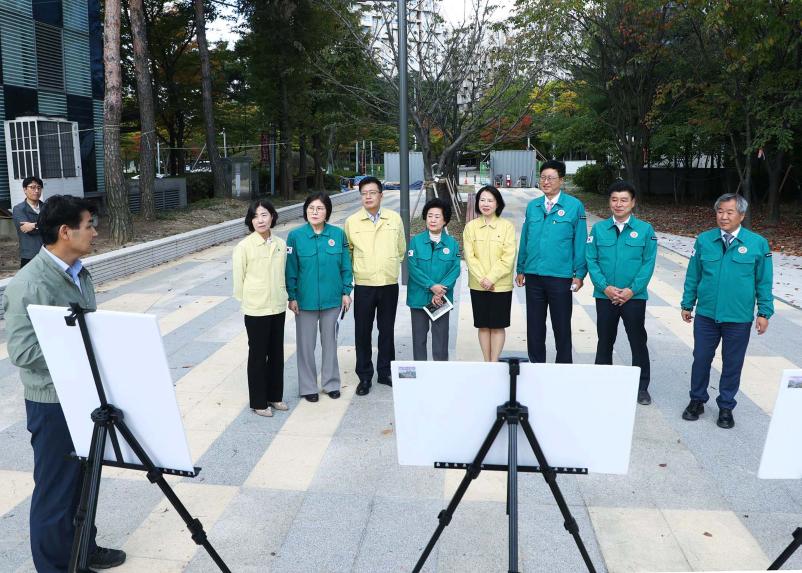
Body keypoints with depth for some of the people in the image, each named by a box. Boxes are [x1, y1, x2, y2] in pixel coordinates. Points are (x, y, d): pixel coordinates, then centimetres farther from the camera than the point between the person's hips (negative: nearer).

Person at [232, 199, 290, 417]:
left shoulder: (281, 244, 3)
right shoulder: (244, 246, -11)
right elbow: (238, 279, -5)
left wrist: (283, 297, 10)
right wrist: (247, 301, 0)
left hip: (278, 308, 5)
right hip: (255, 310, -4)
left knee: (277, 353, 14)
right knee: (258, 355, 6)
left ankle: (275, 396, 29)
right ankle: (258, 402, 19)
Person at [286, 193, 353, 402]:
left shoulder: (338, 234, -3)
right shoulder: (295, 236, -7)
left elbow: (345, 266, 3)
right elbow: (291, 269, -3)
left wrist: (346, 292, 1)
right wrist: (292, 297, -4)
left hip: (332, 299, 1)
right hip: (305, 299, -1)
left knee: (330, 341, 15)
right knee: (306, 344, 9)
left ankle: (331, 383, 30)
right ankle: (308, 386, 24)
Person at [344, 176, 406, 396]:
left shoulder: (395, 219, 2)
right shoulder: (351, 221, -1)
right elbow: (347, 251, 9)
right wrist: (356, 269, 8)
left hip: (390, 284, 1)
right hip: (363, 285, -1)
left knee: (387, 330, 11)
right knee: (363, 332, 4)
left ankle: (385, 372, 25)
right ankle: (364, 376, 16)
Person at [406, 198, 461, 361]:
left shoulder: (452, 243, 2)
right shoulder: (416, 241, -1)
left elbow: (455, 269, -4)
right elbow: (412, 267, -8)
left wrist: (441, 290, -16)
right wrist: (432, 286, -17)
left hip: (441, 299, 0)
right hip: (419, 297, 0)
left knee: (441, 336, 6)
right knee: (419, 335, 9)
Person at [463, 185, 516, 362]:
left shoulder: (507, 226, -3)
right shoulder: (470, 226, 2)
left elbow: (508, 258, -8)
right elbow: (469, 256, -2)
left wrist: (491, 278, -15)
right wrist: (482, 279, -12)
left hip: (501, 285, -2)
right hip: (478, 286, 2)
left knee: (498, 326, 4)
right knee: (483, 325, 9)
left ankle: (494, 363, 15)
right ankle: (486, 362, 20)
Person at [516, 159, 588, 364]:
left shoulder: (574, 206, -4)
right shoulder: (532, 206, 8)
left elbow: (580, 242, -3)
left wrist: (579, 274, -5)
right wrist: (521, 269, 11)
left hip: (560, 276, -3)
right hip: (533, 276, 4)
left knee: (562, 326, 7)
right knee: (534, 326, 11)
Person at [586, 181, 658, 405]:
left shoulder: (645, 229, -2)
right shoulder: (599, 229, 2)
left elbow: (648, 263, -5)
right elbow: (592, 261, -1)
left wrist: (631, 290, -13)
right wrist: (605, 287, -12)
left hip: (634, 297, -1)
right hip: (605, 296, 1)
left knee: (638, 342, 7)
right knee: (605, 341, 13)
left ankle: (642, 387, 20)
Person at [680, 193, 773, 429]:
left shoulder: (758, 243, -5)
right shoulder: (704, 240, -2)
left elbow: (764, 282, 1)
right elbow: (693, 275, 6)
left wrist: (764, 312, -1)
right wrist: (687, 305, 8)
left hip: (739, 319, -1)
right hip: (706, 315, 1)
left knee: (732, 364, 11)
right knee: (701, 359, 11)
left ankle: (726, 407, 28)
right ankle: (697, 400, 29)